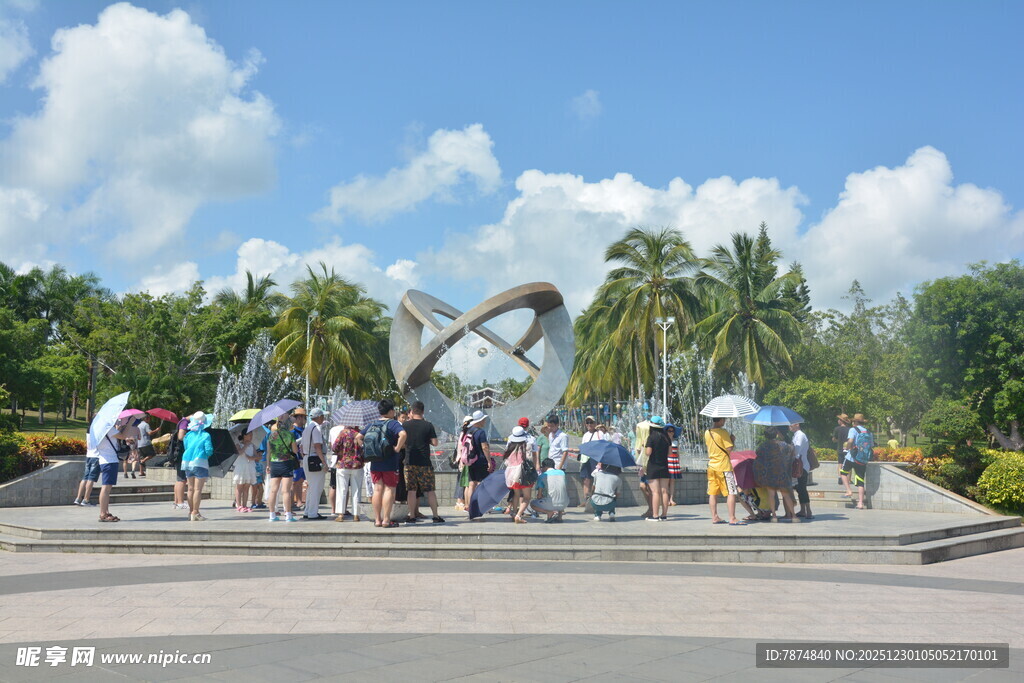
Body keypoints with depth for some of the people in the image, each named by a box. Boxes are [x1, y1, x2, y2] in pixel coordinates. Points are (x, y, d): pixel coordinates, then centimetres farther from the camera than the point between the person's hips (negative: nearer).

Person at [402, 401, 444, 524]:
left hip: (409, 462, 1)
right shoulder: (428, 425, -5)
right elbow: (435, 443, -5)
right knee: (430, 490, 5)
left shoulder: (405, 425, 0)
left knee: (411, 490, 6)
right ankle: (436, 516, 7)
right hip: (425, 463, -1)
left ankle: (412, 516, 6)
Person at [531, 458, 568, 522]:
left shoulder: (542, 476, 4)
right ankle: (559, 516, 21)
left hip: (551, 504, -4)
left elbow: (539, 495, 3)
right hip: (564, 504, 4)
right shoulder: (562, 472, 14)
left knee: (532, 504, 24)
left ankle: (550, 512, -4)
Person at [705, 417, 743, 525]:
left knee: (712, 493, 8)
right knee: (731, 492, -3)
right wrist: (731, 440, 1)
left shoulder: (707, 433, 8)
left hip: (711, 466, 7)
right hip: (723, 467, -7)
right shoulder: (723, 432, -13)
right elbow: (729, 449, -16)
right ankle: (732, 518, -7)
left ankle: (714, 517, 11)